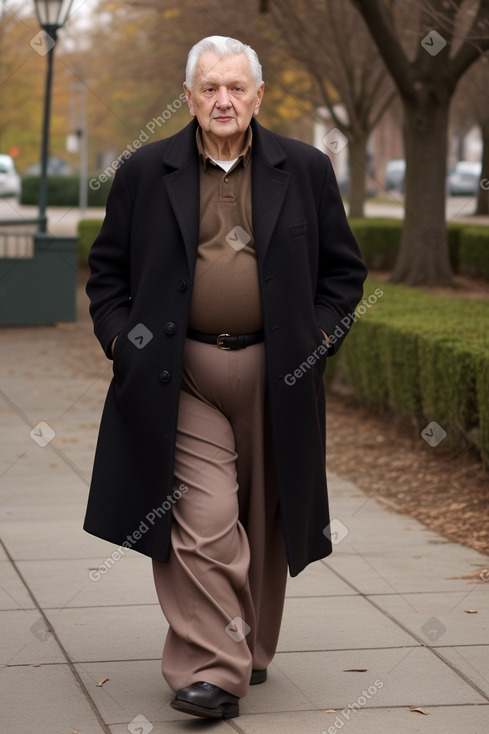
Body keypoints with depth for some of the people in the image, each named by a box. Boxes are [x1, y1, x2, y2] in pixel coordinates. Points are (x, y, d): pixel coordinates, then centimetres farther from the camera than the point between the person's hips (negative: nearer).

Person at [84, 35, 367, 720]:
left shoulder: (306, 170, 5)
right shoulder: (145, 171, 4)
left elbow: (344, 269, 12)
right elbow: (107, 269, 12)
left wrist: (317, 338, 0)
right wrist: (121, 339, 0)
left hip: (275, 376, 2)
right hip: (182, 375, -1)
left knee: (264, 522, 12)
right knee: (203, 523, -12)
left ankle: (251, 649, 30)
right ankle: (212, 671, -8)